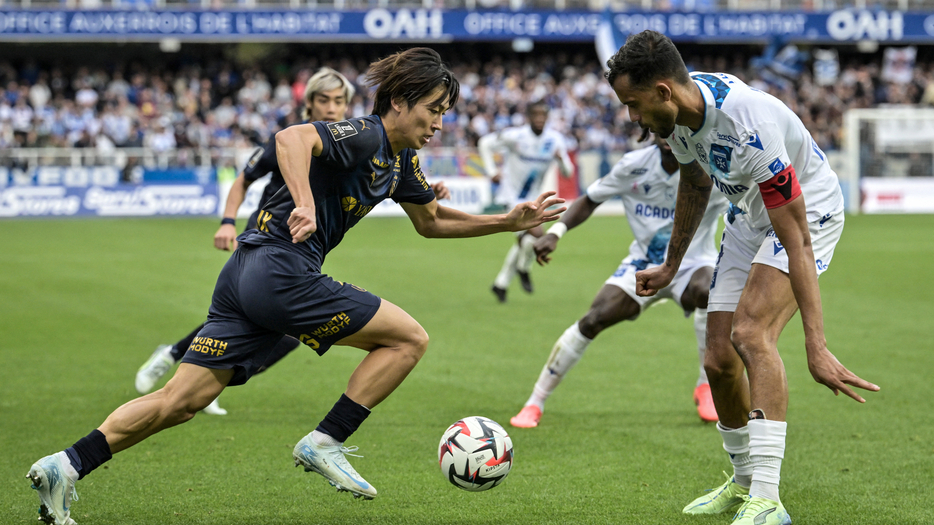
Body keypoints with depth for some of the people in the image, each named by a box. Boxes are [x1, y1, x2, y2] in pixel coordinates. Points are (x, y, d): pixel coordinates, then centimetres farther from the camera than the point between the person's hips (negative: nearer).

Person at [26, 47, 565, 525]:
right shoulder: (364, 136, -9)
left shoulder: (399, 159, 20)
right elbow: (293, 137, -27)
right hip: (280, 269, -9)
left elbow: (431, 222, 34)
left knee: (182, 398, 3)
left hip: (245, 278, 9)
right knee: (409, 338, -4)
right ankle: (325, 443, -5)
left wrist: (510, 222, 27)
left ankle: (68, 465, -6)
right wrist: (304, 204, -41)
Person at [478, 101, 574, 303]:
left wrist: (562, 160, -23)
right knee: (535, 233, -23)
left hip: (531, 198, 6)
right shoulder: (515, 136, -18)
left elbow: (568, 173, -1)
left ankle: (501, 284, 33)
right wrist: (491, 171, -13)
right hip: (511, 196, -6)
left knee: (523, 242, 16)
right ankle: (523, 269, 6)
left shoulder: (555, 140, -6)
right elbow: (485, 143, -6)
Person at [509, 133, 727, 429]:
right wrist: (555, 232, -13)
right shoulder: (634, 165, -12)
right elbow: (590, 200, 2)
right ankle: (535, 403, 0)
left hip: (692, 264, -2)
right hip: (644, 263, 2)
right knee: (593, 320, -16)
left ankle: (706, 388, -15)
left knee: (706, 291, -37)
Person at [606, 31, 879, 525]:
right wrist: (671, 266, 20)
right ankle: (744, 481, 23)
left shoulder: (749, 127, -37)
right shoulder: (679, 111, -12)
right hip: (748, 218, 8)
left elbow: (797, 243, -36)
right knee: (718, 359, 1)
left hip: (810, 210, -8)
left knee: (751, 332, -28)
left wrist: (816, 348, -39)